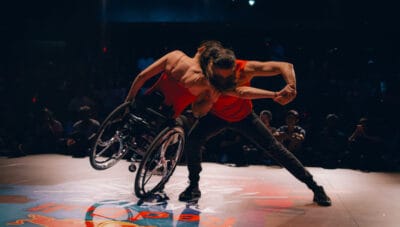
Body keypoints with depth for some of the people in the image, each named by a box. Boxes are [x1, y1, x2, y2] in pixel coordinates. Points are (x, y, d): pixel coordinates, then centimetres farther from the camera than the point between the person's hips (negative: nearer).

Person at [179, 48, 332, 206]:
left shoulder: (246, 68, -32)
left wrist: (291, 87, -51)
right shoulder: (208, 78, -36)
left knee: (275, 148, -3)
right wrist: (275, 95, -57)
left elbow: (285, 66, -31)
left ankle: (314, 187, 10)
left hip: (243, 116, 0)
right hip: (216, 116, 0)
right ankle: (193, 186, -2)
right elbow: (240, 92, -50)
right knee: (193, 140, -24)